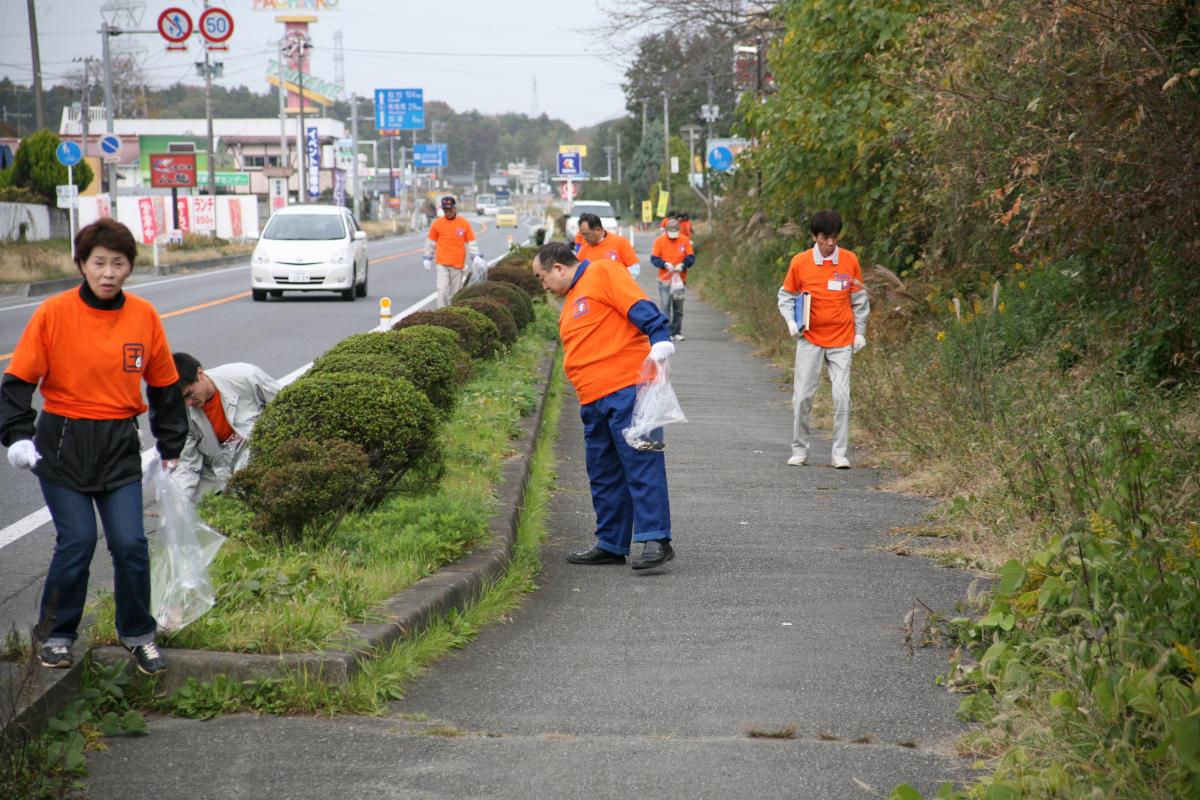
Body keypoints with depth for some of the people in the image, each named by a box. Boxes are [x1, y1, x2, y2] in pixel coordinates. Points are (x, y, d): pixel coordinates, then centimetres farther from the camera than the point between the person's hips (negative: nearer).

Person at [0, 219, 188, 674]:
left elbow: (164, 384, 11)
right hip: (62, 444, -2)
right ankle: (57, 634, 16)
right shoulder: (54, 313, -8)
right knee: (77, 542, -6)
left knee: (130, 543, -3)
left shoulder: (144, 316, 0)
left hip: (120, 447, 2)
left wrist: (171, 445, 15)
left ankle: (137, 634, 18)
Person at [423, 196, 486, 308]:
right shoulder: (437, 224, 2)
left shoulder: (464, 224, 3)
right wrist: (428, 258, 14)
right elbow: (431, 242, 11)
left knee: (455, 292, 7)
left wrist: (476, 257, -2)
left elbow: (471, 242, 8)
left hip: (458, 264, 1)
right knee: (442, 290, -11)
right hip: (442, 264, -1)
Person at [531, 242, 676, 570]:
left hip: (627, 388, -10)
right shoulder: (570, 303, 26)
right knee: (603, 474, 12)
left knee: (641, 463, -11)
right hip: (594, 401, 10)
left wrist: (659, 342, -27)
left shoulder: (603, 272, -2)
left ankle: (655, 540, -15)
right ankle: (611, 544, 19)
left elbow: (640, 308, -14)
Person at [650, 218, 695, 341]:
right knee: (665, 306, -10)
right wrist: (665, 264, -20)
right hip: (664, 279, -2)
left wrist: (683, 265, -16)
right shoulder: (660, 240, -3)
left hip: (680, 279, 2)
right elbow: (654, 258, -4)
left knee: (678, 307, 9)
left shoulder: (685, 240, 2)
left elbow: (691, 257, 3)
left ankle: (677, 332, 17)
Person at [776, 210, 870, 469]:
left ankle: (840, 453, 1)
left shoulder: (850, 260, -1)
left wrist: (860, 332, 6)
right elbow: (786, 295, 8)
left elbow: (859, 299, 9)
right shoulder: (800, 262, -3)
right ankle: (800, 450, 12)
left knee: (842, 397, -6)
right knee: (802, 397, -1)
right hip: (810, 339, 0)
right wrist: (791, 321, -8)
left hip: (842, 340, 0)